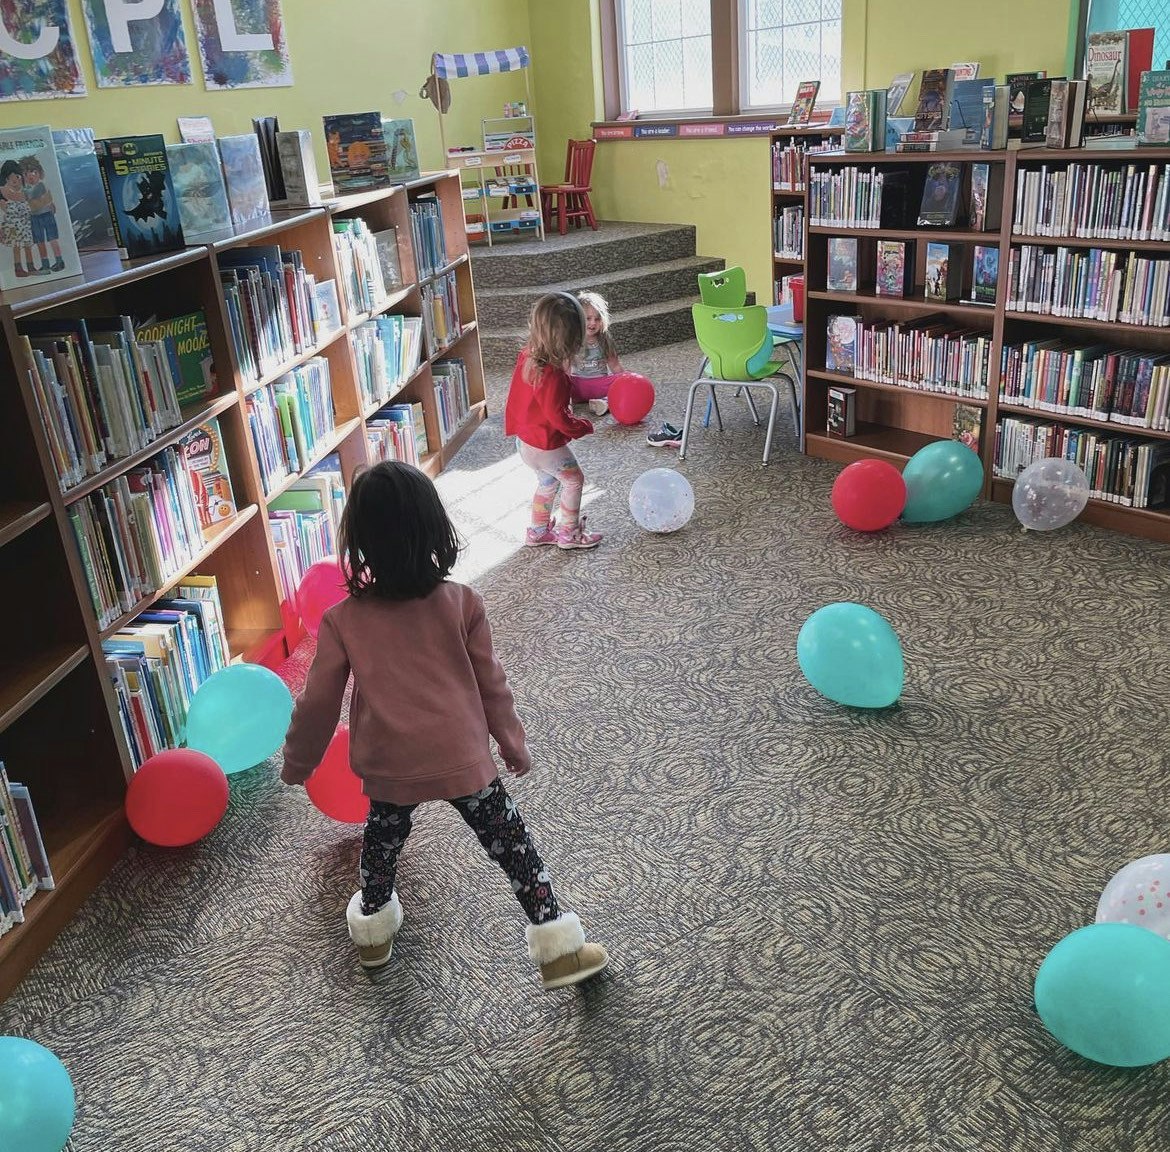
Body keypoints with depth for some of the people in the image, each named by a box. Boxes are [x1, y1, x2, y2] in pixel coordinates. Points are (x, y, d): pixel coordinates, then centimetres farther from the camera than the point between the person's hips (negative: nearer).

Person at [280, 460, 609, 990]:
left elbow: (318, 703, -2)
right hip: (464, 761, -1)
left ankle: (373, 931, 48)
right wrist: (513, 743, 13)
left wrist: (297, 764, 16)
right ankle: (560, 949, 16)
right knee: (513, 846, 12)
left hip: (389, 767, 1)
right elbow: (491, 685, -3)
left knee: (380, 844, 28)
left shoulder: (342, 621, -11)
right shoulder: (462, 603, -11)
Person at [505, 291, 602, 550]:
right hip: (546, 446, -8)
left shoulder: (526, 356, -5)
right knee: (574, 479, 13)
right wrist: (583, 427, -10)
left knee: (548, 482, 26)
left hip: (525, 439, 8)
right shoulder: (552, 375, -32)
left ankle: (538, 530, 39)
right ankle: (570, 533, 25)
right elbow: (557, 417, -26)